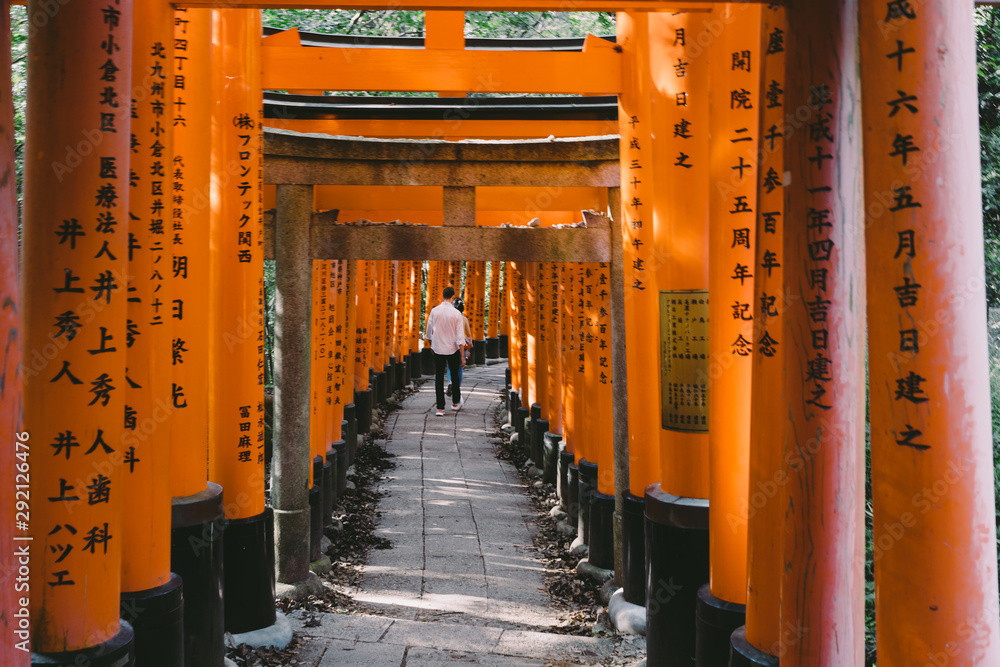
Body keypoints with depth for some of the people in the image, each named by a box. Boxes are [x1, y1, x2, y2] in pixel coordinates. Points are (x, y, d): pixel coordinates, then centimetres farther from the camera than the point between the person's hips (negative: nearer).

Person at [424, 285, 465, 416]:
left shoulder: (434, 311, -4)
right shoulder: (456, 314, -11)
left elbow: (428, 332, 6)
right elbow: (460, 337, -11)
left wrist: (431, 344, 24)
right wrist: (462, 356, -7)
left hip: (438, 349, 1)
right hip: (453, 350, -1)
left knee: (439, 378, 4)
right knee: (455, 376, 18)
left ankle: (440, 408, 0)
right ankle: (455, 402, 30)